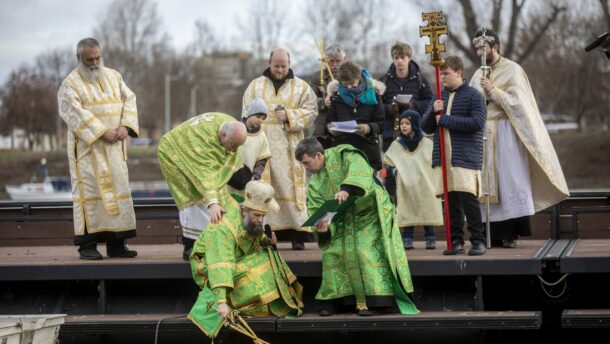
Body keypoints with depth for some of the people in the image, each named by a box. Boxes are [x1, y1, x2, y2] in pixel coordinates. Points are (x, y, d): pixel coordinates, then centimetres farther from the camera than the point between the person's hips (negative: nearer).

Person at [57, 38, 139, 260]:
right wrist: (102, 132, -21)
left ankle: (116, 243, 6)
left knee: (118, 190, 3)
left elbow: (129, 99, 7)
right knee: (90, 190, -7)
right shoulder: (70, 84, -3)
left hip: (114, 147, 5)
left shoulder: (113, 76, 13)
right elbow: (75, 113, -15)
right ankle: (87, 245, -5)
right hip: (87, 146, -5)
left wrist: (125, 126, -11)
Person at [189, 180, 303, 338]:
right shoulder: (223, 229, -32)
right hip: (208, 271, -8)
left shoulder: (252, 222, -9)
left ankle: (282, 303, -8)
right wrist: (221, 301, -50)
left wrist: (266, 241, -15)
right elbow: (220, 266, -41)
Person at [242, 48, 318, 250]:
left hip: (289, 149, -1)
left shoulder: (301, 87, 11)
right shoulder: (256, 86, 14)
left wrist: (289, 116, -10)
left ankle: (298, 235, -7)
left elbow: (311, 111, 4)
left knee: (291, 188, -7)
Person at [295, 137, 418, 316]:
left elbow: (360, 171, -30)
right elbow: (317, 209, -1)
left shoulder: (343, 154, -10)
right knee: (332, 253, -2)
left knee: (367, 250, -21)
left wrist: (347, 189, -47)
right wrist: (322, 228, -23)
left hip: (369, 213, -7)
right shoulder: (315, 182, 7)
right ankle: (333, 299, 8)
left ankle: (376, 301, -20)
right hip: (344, 222, 7)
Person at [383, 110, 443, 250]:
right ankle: (407, 238, 2)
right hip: (405, 187, 1)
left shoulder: (427, 144, 2)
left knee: (427, 211, 1)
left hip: (425, 185, -1)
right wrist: (394, 171, -6)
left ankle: (430, 238, 8)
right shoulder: (396, 145, 7)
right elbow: (387, 163, 12)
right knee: (407, 211, -2)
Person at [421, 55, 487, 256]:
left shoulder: (473, 96, -2)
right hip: (443, 157, 6)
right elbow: (426, 127, 17)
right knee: (451, 201, 6)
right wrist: (433, 112, -5)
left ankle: (478, 241, -2)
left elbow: (477, 122, -15)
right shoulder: (440, 97, 16)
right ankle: (456, 241, 11)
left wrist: (445, 120, -12)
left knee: (468, 198, -9)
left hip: (466, 156, -6)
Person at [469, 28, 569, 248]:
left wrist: (493, 91, -14)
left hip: (506, 132, -5)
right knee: (488, 182, -1)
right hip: (484, 134, 5)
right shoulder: (478, 76, 17)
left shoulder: (512, 70, 0)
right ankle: (495, 233, -2)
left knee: (509, 179, -10)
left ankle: (511, 233, -12)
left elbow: (517, 101, -9)